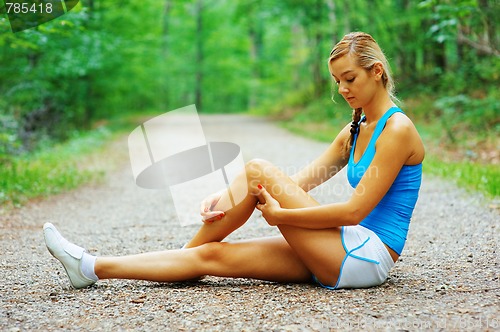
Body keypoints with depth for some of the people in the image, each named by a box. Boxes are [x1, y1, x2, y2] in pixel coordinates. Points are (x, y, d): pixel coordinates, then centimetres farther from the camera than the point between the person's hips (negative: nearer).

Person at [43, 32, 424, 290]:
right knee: (213, 255, -4)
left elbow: (356, 210, -18)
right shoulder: (355, 131, 17)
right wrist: (226, 197, -2)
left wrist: (278, 214, -17)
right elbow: (299, 181, 10)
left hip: (369, 256, -8)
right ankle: (92, 267, -2)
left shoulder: (397, 129, -9)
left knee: (259, 170, -15)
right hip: (341, 258, 8)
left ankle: (188, 248, 4)